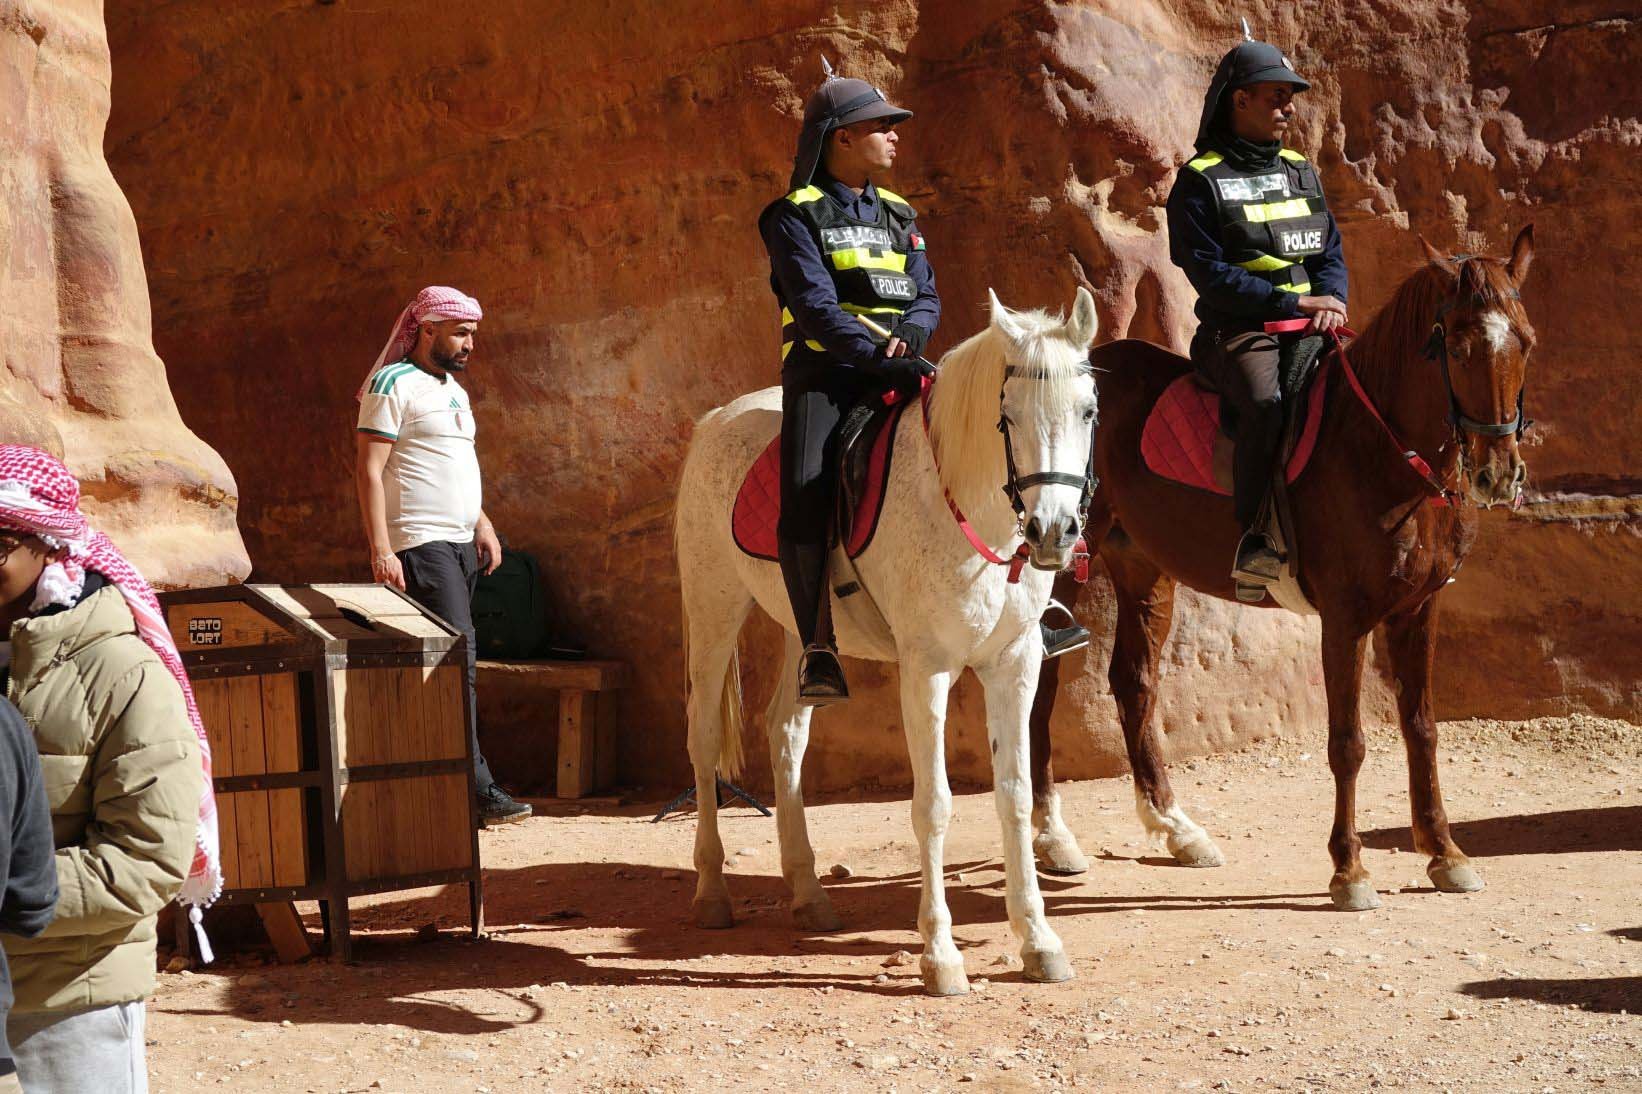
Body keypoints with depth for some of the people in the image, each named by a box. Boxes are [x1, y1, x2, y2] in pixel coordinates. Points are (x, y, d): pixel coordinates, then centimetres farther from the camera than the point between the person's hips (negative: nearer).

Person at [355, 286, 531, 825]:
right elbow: (369, 470, -13)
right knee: (458, 659, -15)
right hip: (420, 543, -9)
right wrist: (380, 549, -19)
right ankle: (477, 790, -16)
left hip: (460, 543, 9)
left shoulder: (454, 390, 20)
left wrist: (482, 522, 17)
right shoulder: (394, 384, -7)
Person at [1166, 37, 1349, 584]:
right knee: (1265, 401, -35)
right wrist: (1292, 303, -15)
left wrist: (1332, 300, -6)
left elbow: (1331, 252, 17)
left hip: (1309, 329, 6)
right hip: (1237, 329, -6)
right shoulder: (1200, 181, -1)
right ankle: (1253, 541, -30)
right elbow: (1211, 274, -10)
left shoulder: (1301, 173, 18)